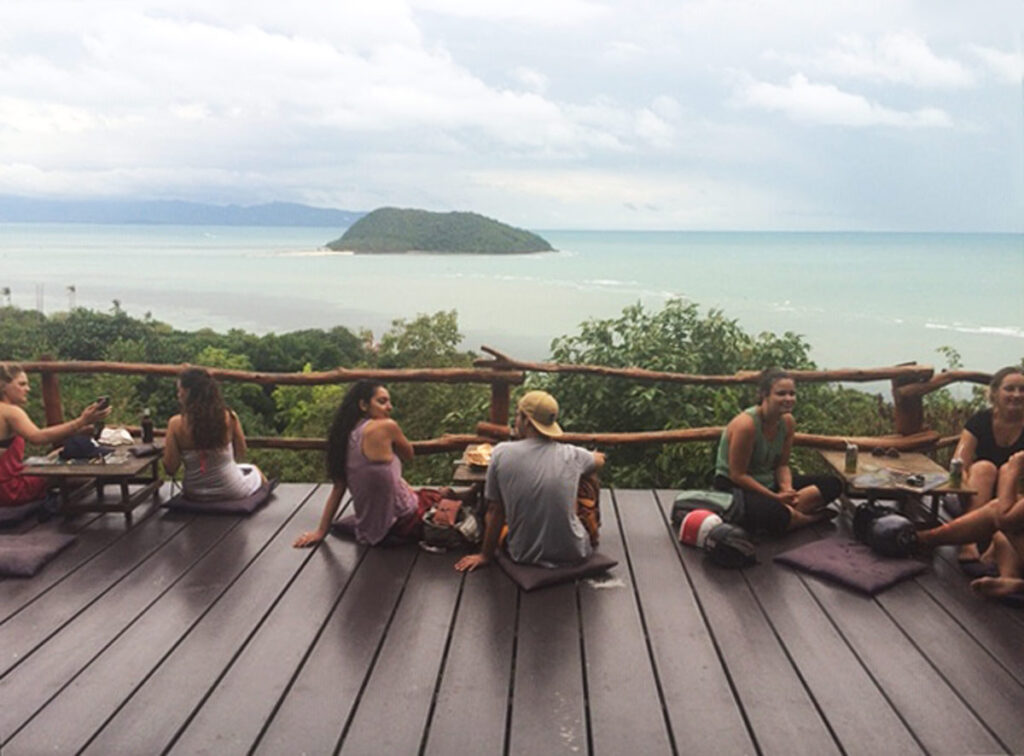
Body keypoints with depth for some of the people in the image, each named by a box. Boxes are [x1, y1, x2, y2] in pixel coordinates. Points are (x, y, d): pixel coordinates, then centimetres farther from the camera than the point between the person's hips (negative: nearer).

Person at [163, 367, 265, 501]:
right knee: (255, 471, 34)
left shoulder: (176, 424, -17)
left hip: (194, 495, 2)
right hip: (231, 493, -2)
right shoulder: (229, 417, -16)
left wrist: (166, 446, 5)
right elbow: (240, 455, -3)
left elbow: (171, 469, -13)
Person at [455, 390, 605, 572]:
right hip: (573, 554, 0)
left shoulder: (501, 453, -12)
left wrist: (486, 555, 9)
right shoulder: (572, 455, -7)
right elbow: (599, 460, 18)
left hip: (526, 555, 1)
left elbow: (494, 510, -4)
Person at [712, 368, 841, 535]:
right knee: (775, 513, -39)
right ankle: (808, 518, -6)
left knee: (832, 484, -1)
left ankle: (791, 514, -18)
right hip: (734, 487, -8)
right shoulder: (746, 424, -25)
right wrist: (776, 497, -20)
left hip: (769, 483, 8)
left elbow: (782, 465, 6)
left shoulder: (788, 421, -2)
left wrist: (787, 490, -15)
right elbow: (737, 475, -21)